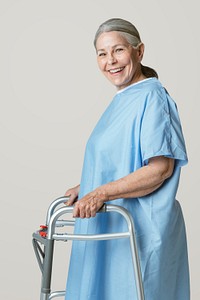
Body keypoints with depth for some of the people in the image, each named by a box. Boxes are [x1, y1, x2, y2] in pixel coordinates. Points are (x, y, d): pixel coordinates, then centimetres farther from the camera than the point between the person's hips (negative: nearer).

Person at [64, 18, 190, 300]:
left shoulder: (152, 97, -15)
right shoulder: (122, 99, 14)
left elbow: (160, 168, -22)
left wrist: (101, 193, -26)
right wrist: (86, 188, 13)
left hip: (140, 231, -9)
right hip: (112, 226, 9)